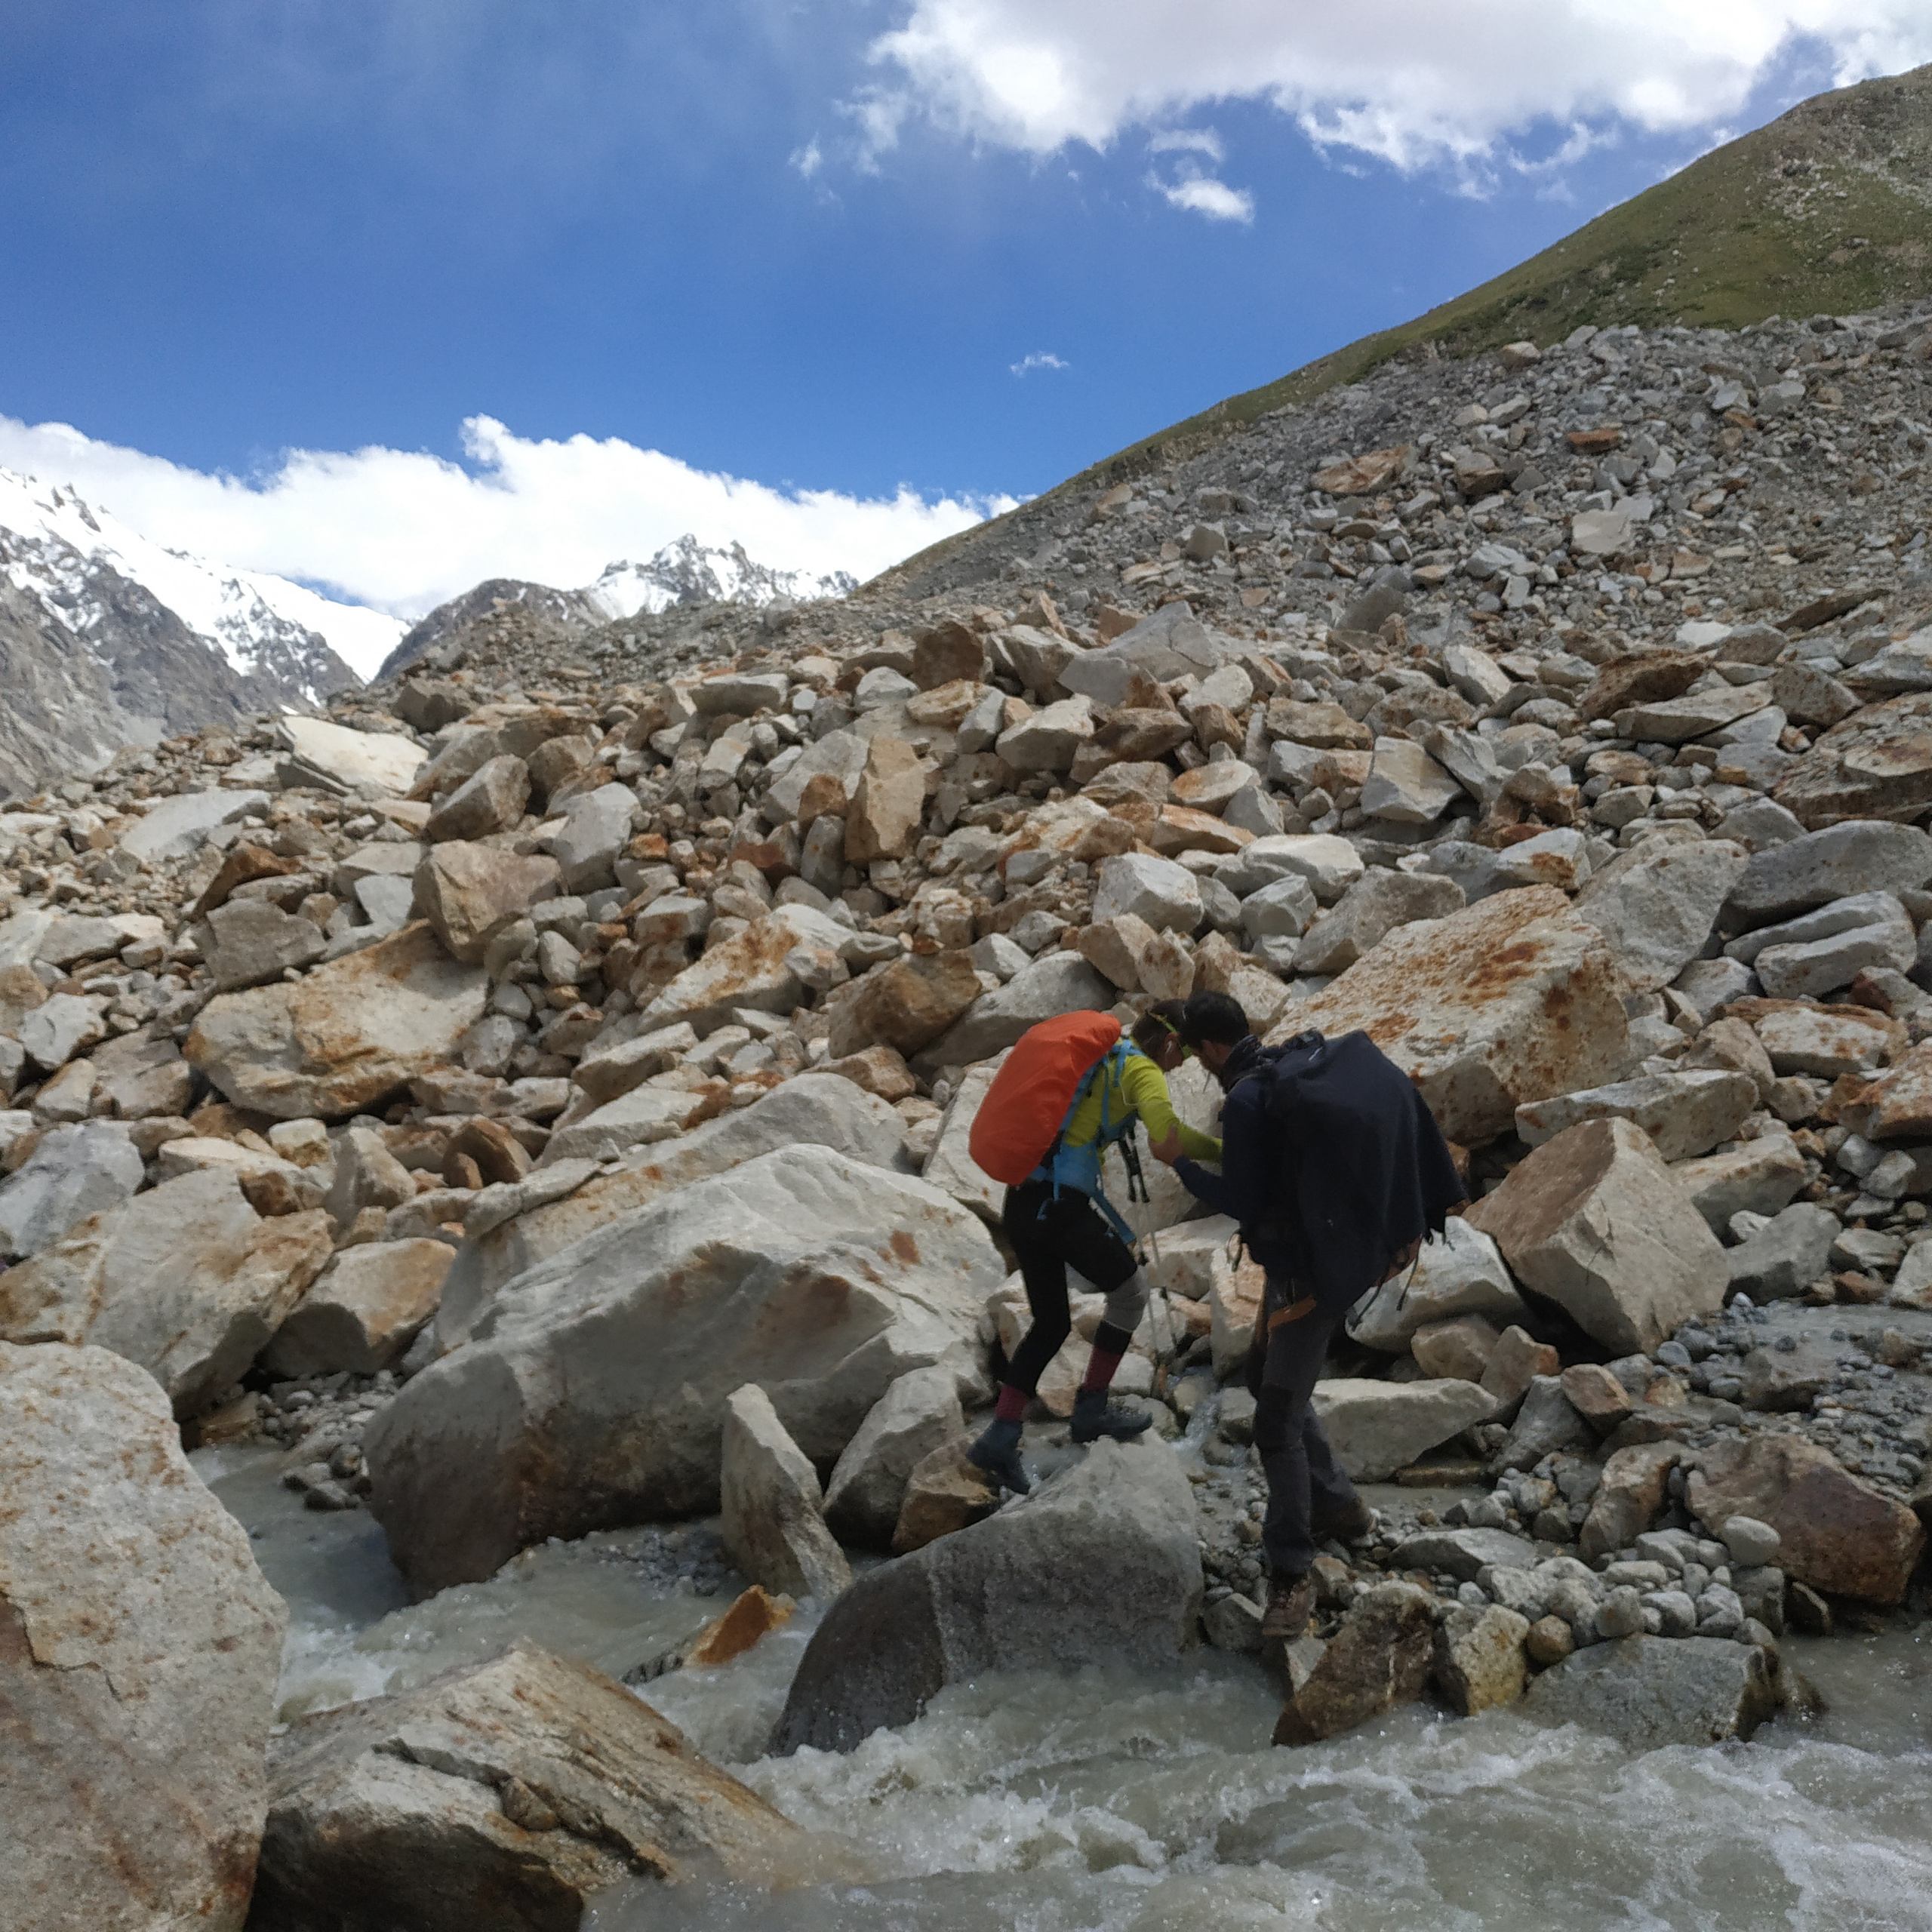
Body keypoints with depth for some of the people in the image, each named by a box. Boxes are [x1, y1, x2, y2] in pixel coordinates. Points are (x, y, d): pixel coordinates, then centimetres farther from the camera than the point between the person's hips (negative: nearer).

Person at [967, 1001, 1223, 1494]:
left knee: (1051, 1323, 17)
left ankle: (999, 1438, 13)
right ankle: (1091, 1408, 18)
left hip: (1021, 1201, 8)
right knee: (1130, 1290, 13)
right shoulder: (1142, 1070, -6)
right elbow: (1168, 1138, -24)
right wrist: (1222, 1150, -11)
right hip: (1063, 1205, -8)